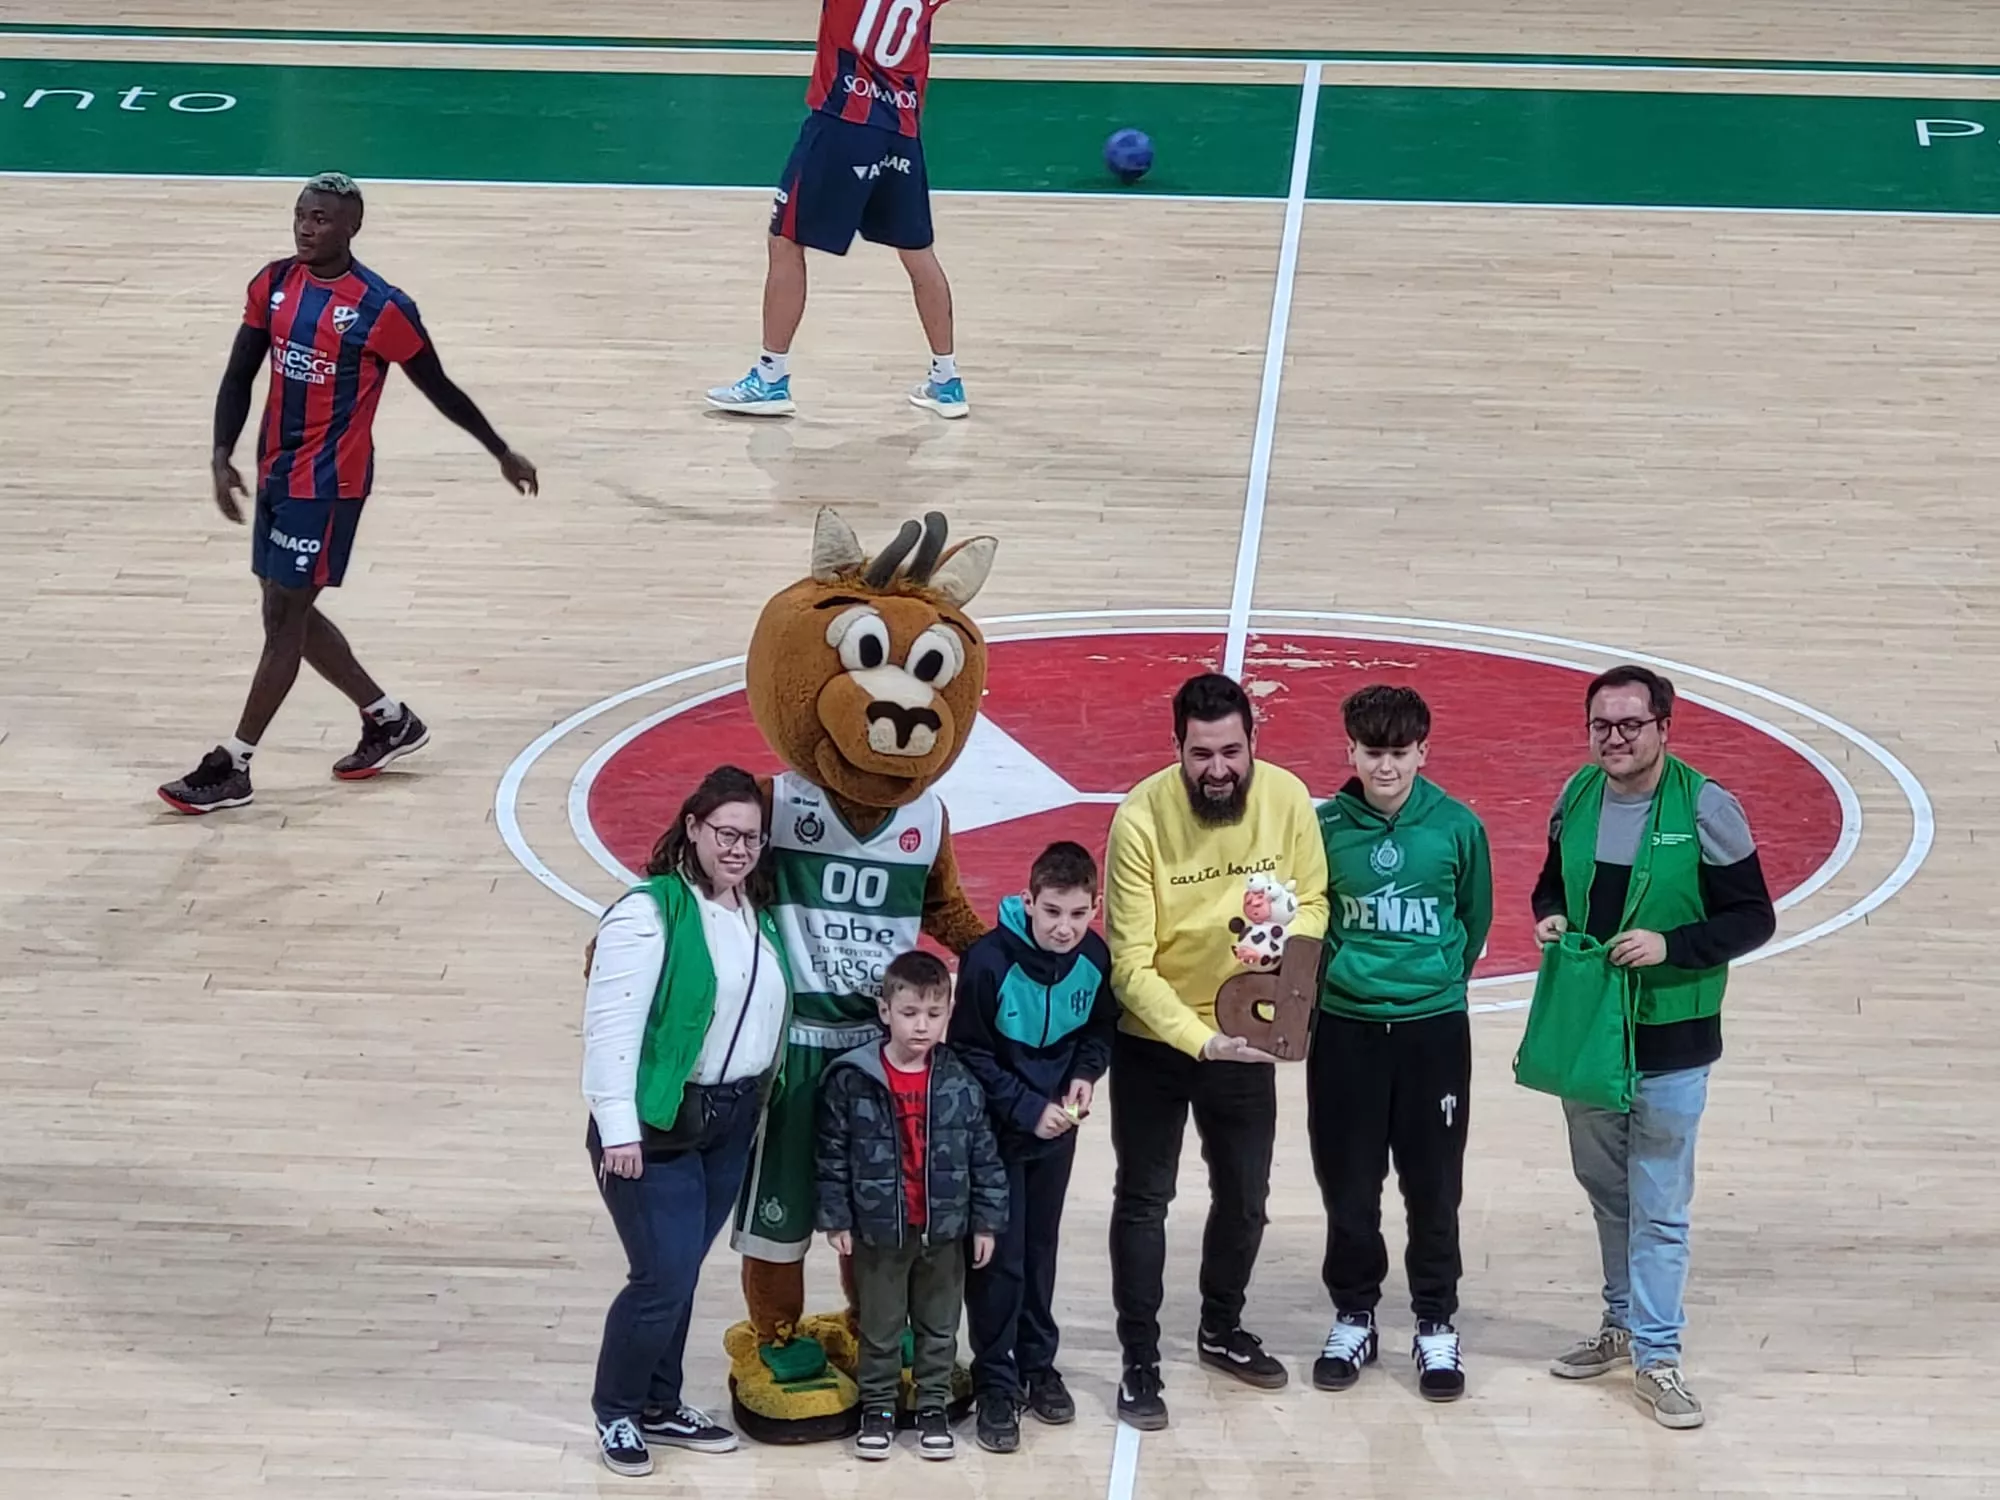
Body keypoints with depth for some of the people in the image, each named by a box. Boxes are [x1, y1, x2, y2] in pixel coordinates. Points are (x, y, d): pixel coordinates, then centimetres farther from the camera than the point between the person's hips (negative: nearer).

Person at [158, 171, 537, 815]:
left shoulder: (381, 308, -15)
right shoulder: (273, 284, 2)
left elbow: (440, 390, -4)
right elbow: (240, 375, 5)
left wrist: (503, 454, 6)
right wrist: (222, 455, -9)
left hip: (329, 482, -7)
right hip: (277, 470, 7)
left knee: (285, 615, -4)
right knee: (292, 613, 14)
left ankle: (232, 767, 1)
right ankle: (391, 721, 32)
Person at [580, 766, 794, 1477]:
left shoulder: (757, 914, 8)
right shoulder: (650, 913, -16)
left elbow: (770, 1014, 19)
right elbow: (610, 1023, -20)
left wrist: (758, 1102, 17)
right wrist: (617, 1126, -24)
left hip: (732, 1123, 7)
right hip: (658, 1126, -7)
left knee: (679, 1272, 14)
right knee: (665, 1277, -7)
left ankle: (659, 1405, 28)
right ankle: (615, 1412, 12)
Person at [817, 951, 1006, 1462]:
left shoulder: (960, 1084, -4)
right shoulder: (852, 1079, -10)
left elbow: (984, 1156, 2)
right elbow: (833, 1154, -4)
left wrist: (986, 1221, 1)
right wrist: (835, 1218, -5)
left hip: (944, 1231, 2)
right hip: (878, 1229, -2)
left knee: (939, 1326, 13)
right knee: (880, 1328, 11)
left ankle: (934, 1407, 26)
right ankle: (878, 1408, 23)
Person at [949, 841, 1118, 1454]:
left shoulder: (1094, 957, -11)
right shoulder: (990, 960, -25)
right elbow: (970, 1053, -16)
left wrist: (1085, 1075, -10)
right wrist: (1027, 1108, -19)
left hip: (1056, 1127, 4)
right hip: (995, 1128, -4)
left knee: (1040, 1248, 16)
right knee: (1000, 1256, -2)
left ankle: (1037, 1364, 29)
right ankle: (996, 1384, 7)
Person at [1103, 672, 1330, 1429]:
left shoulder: (1286, 798, -16)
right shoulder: (1141, 817, -26)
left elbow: (1313, 901, 0)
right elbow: (1130, 965, -24)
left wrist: (1289, 942, -23)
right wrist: (1200, 1041, -36)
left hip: (1246, 1037, 4)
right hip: (1153, 1039, -3)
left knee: (1244, 1196, 18)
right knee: (1143, 1198, 7)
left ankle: (1222, 1329, 41)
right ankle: (1140, 1361, 21)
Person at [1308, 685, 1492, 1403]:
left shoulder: (1457, 826, -6)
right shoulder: (1326, 826, -6)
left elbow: (1475, 918, 7)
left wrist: (1441, 978, 10)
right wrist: (1333, 975, 2)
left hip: (1433, 1028, -1)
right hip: (1346, 1027, 1)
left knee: (1434, 1189, 6)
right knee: (1347, 1187, 8)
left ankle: (1436, 1326, 19)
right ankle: (1353, 1318, 24)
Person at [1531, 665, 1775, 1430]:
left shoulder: (1705, 809, -14)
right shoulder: (1577, 798, 1)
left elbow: (1754, 919, -10)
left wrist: (1670, 946, -24)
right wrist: (1549, 916, -6)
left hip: (1670, 1042, -5)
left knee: (1659, 1207, 0)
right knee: (1604, 1187, 18)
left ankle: (1656, 1358, 7)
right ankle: (1622, 1322, 35)